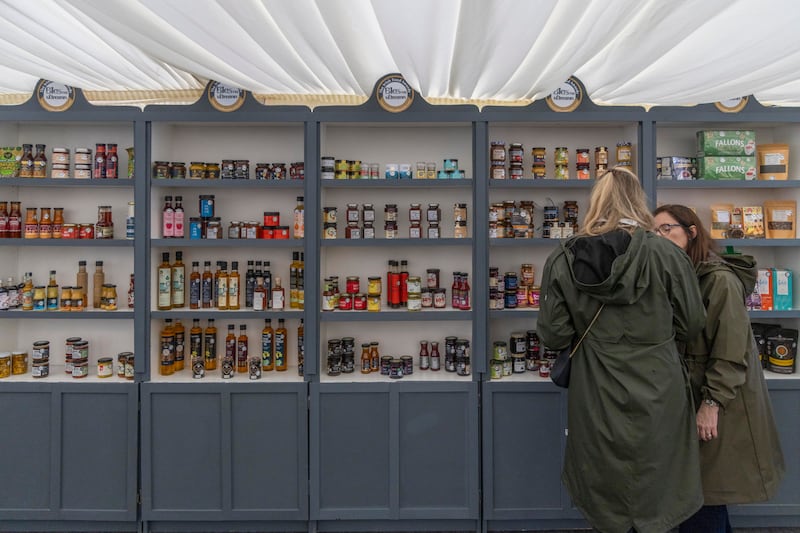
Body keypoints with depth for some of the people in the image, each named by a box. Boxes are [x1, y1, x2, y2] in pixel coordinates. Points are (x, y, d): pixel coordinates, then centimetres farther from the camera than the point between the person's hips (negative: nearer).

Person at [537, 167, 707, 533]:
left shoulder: (562, 261, -9)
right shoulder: (667, 255, -12)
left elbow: (554, 336, -6)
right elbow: (692, 326, -1)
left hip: (596, 396, 1)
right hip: (656, 393, 0)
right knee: (655, 501, 20)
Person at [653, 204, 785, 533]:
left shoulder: (720, 280, -17)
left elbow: (731, 351, -19)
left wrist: (712, 404, -20)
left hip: (717, 404, -7)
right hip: (690, 397, 7)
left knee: (702, 493, 2)